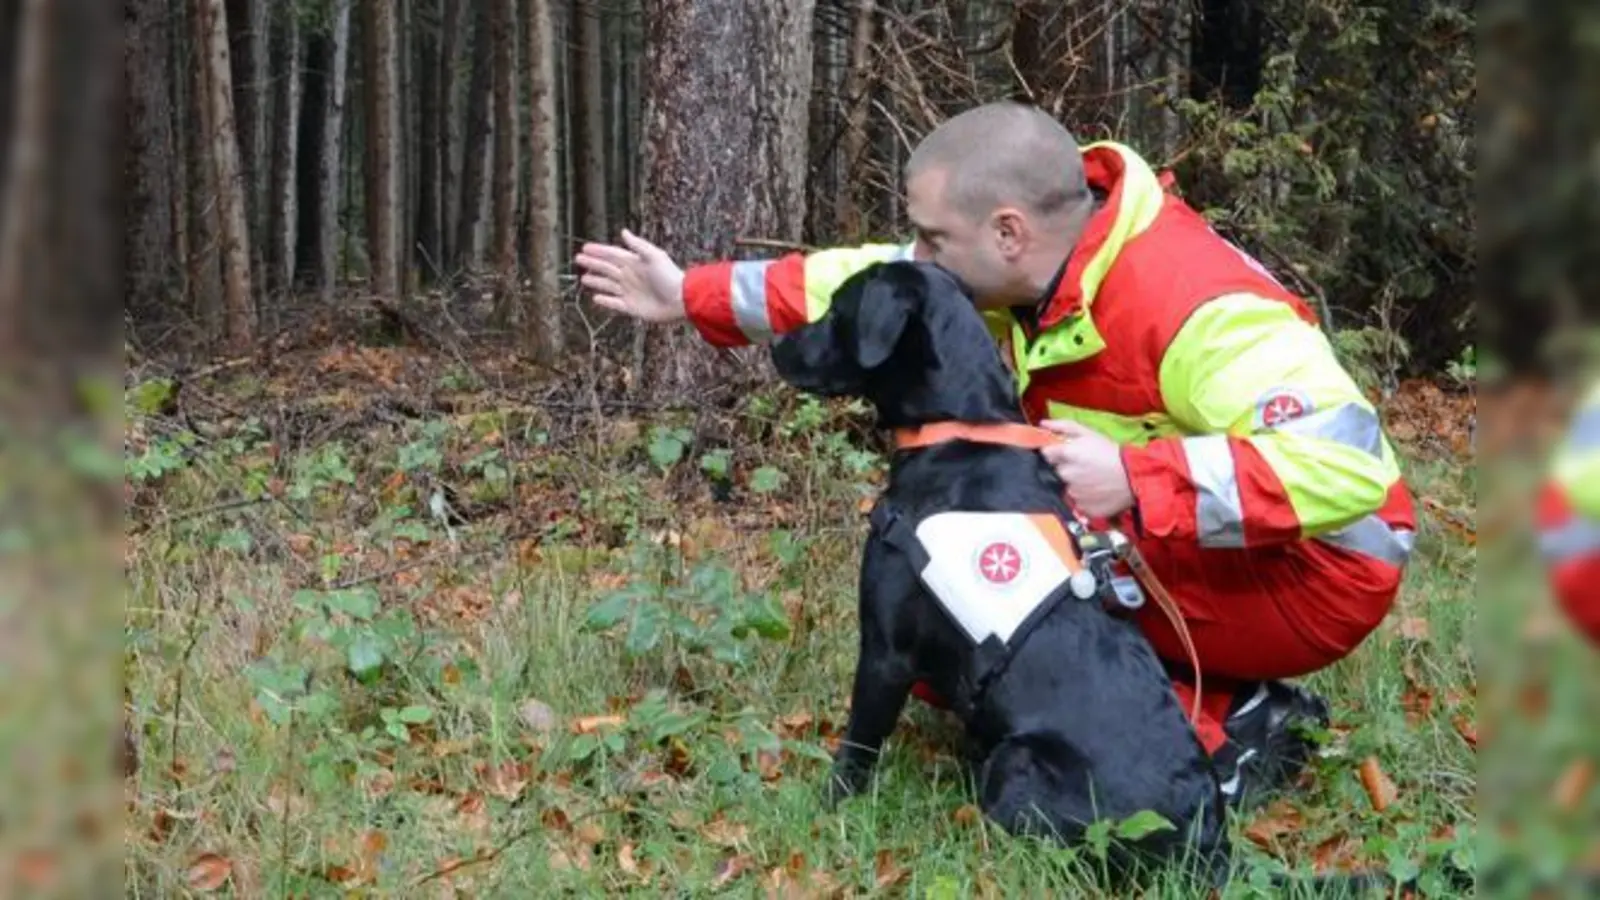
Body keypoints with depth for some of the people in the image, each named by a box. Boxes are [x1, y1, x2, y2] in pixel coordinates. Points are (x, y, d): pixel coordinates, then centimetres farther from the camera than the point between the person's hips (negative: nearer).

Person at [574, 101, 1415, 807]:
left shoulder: (1191, 302, -30)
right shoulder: (1034, 264, -4)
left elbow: (1344, 459, -39)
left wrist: (1134, 479, -41)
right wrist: (695, 295, 6)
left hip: (1313, 571, -9)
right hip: (1184, 554, 9)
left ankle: (1218, 736, -16)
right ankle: (1225, 711, -1)